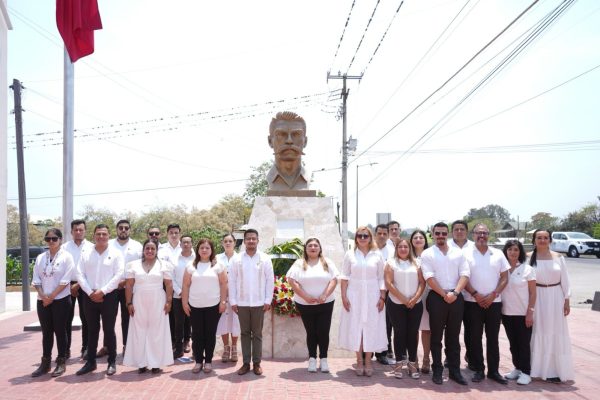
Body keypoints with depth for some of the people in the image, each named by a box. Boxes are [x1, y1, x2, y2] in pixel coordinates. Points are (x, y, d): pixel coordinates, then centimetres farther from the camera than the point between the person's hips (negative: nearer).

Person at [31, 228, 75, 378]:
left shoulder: (66, 256, -4)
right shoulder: (40, 258, 10)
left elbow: (65, 280, -10)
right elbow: (36, 279, 6)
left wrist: (52, 296, -13)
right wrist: (43, 295, -9)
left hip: (61, 300, -4)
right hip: (43, 301, 4)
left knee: (60, 331, 2)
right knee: (46, 332, 9)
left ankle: (61, 362, 12)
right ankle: (45, 363, 17)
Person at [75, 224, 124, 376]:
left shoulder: (115, 254, -1)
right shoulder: (86, 254, 8)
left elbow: (118, 275, -8)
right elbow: (80, 275, 2)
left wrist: (102, 291, -14)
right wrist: (90, 292, -9)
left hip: (109, 296, -3)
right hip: (90, 297, 3)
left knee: (109, 329, 3)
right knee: (92, 330, 11)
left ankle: (112, 362, 13)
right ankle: (90, 362, 20)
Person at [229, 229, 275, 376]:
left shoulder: (265, 259, -1)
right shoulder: (236, 259, 0)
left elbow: (270, 280, 0)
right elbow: (232, 281, 1)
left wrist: (268, 300, -4)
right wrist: (233, 301, -3)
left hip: (259, 303, -1)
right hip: (242, 303, 1)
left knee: (257, 334, 6)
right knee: (245, 333, 8)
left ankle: (257, 363, 15)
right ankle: (246, 363, 16)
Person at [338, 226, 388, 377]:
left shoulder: (377, 255, 4)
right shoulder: (350, 254, 3)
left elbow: (382, 278, 3)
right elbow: (344, 277, 1)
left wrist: (382, 297, -3)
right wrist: (344, 296, -5)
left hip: (372, 296, 0)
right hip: (354, 296, 0)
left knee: (371, 327, 2)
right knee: (355, 327, 2)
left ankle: (368, 360, 12)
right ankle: (359, 360, 12)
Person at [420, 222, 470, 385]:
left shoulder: (458, 253, 10)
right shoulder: (427, 254, 1)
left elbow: (464, 275, 1)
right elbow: (429, 278, -8)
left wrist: (454, 293, -13)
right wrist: (444, 294, -13)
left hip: (456, 298, 3)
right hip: (437, 297, -2)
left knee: (453, 336, 10)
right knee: (436, 336, 5)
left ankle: (455, 370, 19)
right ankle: (437, 371, 13)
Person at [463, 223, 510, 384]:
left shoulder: (498, 254, 6)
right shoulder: (466, 253, -1)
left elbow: (504, 277, 4)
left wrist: (493, 295, -8)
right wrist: (476, 295, -13)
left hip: (494, 302, 2)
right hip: (473, 302, -2)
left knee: (493, 337, 8)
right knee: (475, 337, 4)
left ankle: (493, 370, 17)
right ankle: (478, 370, 15)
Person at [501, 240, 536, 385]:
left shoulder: (527, 269, -4)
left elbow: (533, 293, -4)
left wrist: (530, 313, -10)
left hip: (523, 314, -3)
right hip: (507, 313, 3)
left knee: (523, 343, 2)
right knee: (513, 343, 12)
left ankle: (526, 372, 11)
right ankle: (517, 368, 24)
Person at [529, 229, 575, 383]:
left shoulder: (558, 257, 2)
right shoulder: (529, 258, -2)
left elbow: (565, 280, 4)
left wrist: (567, 300, 0)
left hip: (555, 298, 1)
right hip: (537, 298, -1)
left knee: (556, 334, 5)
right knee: (538, 333, 4)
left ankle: (555, 370, 12)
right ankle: (537, 368, 14)